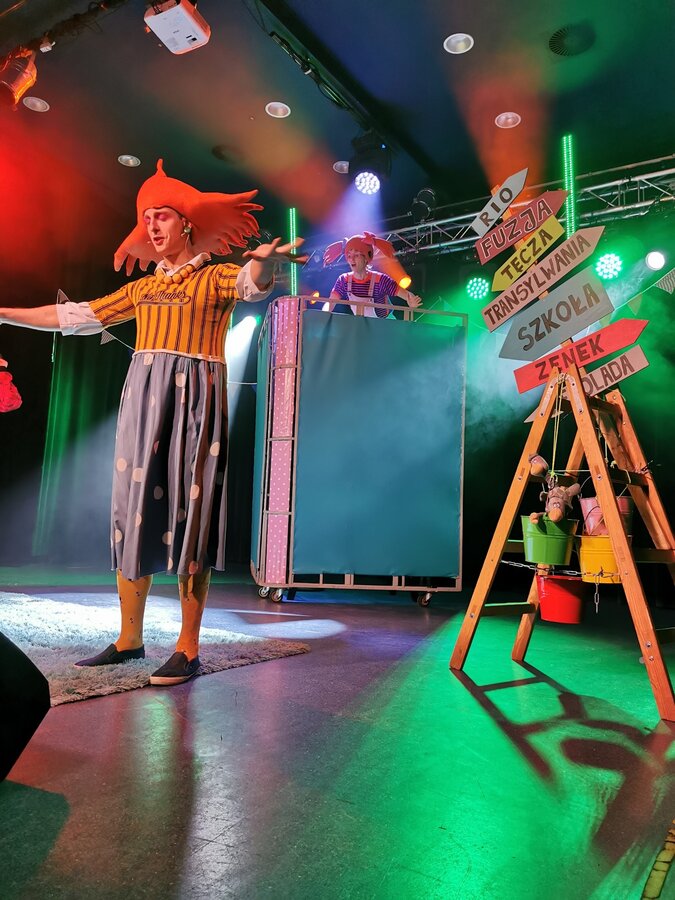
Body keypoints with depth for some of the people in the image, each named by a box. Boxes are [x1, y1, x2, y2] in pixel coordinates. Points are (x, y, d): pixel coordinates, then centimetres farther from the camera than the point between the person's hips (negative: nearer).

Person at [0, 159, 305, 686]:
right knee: (133, 510, 4)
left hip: (192, 401, -6)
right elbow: (74, 316, 23)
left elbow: (254, 283, -18)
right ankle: (129, 639, 14)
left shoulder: (216, 277, 5)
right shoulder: (142, 288, 20)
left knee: (187, 513, -8)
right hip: (142, 402, 6)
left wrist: (265, 262, -41)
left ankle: (188, 649, -1)